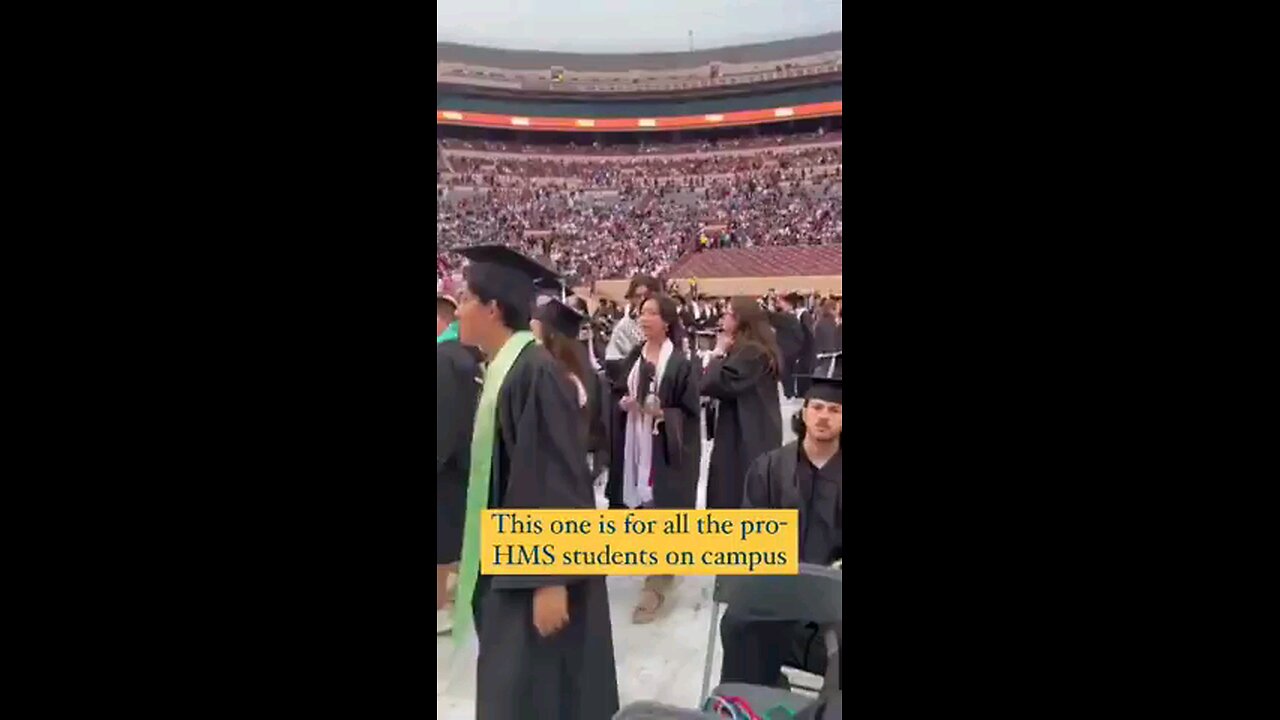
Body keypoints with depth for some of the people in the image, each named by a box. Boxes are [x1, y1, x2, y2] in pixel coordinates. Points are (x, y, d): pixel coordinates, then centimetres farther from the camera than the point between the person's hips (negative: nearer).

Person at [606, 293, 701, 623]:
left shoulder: (681, 364, -9)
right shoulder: (632, 358, 8)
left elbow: (690, 412, -8)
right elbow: (619, 396, 15)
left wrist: (662, 413, -23)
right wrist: (623, 404, -7)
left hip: (666, 449, -6)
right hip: (633, 444, 6)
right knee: (639, 506, 12)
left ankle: (656, 587, 5)